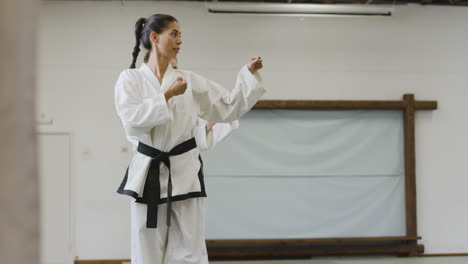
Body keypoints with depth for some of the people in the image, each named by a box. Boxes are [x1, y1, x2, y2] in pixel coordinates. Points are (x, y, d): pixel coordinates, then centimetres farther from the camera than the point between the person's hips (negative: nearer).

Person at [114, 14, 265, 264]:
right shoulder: (130, 79, 1)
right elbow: (132, 119, -14)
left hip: (185, 174, 2)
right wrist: (168, 95, -16)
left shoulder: (190, 80, 7)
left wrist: (249, 73, -2)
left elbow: (229, 108, 7)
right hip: (148, 174, -1)